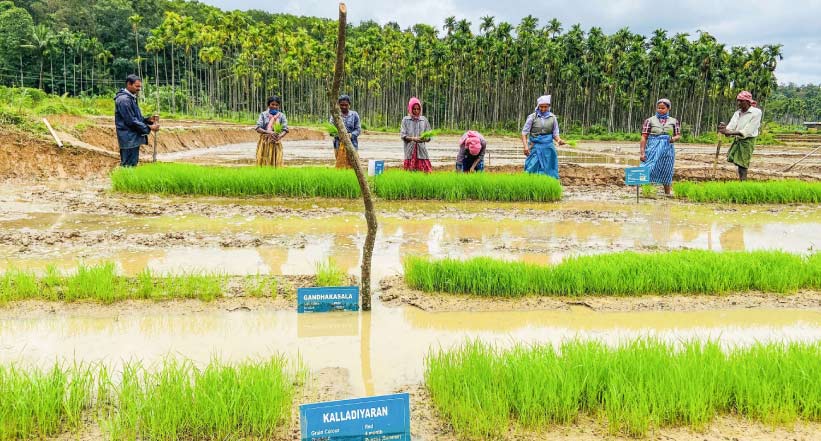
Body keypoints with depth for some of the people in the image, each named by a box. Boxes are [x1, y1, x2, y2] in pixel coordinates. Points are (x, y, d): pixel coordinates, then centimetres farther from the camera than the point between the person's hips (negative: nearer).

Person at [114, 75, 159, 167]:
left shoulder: (132, 98, 15)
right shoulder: (124, 100, -16)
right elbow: (131, 121, -19)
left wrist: (148, 120, 3)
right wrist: (149, 128, -15)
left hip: (134, 138, 10)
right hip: (129, 140, -10)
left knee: (132, 165, 13)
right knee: (129, 167, -7)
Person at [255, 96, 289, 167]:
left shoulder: (281, 116, 5)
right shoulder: (263, 114, 3)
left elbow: (285, 130, -4)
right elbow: (258, 129, -6)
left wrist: (280, 136, -25)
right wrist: (268, 132, -24)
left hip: (276, 144, 1)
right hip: (264, 143, -1)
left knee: (276, 164, -2)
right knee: (263, 163, -3)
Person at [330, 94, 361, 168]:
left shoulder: (354, 115, 7)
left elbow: (358, 129, 3)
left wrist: (351, 135, -17)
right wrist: (338, 134, -21)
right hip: (339, 144, 0)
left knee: (351, 165, -6)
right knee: (340, 165, -4)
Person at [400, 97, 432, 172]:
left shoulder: (424, 120, 10)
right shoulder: (405, 120, 7)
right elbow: (403, 135, 0)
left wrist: (424, 138, -14)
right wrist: (413, 139, -17)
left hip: (421, 150, 1)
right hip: (410, 150, -1)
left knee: (426, 171, -9)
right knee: (411, 172, -4)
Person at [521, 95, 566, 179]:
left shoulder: (552, 118, 6)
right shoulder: (532, 117, 0)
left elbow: (555, 134, 10)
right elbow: (524, 133, -1)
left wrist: (559, 140, -13)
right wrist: (525, 146, -15)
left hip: (548, 148, 2)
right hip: (535, 148, -2)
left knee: (548, 171, 2)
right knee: (532, 171, -5)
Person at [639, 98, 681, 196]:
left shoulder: (674, 121, 12)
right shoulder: (650, 120, 5)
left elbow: (678, 136, 12)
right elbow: (644, 137, 0)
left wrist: (673, 139, -13)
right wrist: (642, 152, -9)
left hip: (667, 151, 2)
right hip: (652, 150, -2)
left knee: (666, 173, 6)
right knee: (649, 170, -9)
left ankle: (668, 193, 14)